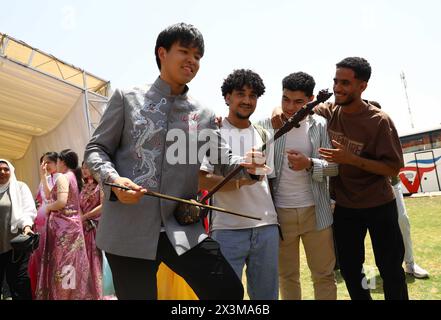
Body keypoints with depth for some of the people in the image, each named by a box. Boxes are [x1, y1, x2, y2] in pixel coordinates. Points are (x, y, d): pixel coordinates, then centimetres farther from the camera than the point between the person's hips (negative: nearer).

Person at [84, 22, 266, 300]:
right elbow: (95, 150, 5)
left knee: (229, 291, -4)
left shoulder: (204, 116, 12)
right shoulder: (128, 98, 5)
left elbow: (225, 160, 13)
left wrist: (247, 165, -10)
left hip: (183, 228, 2)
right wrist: (114, 178, -16)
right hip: (128, 228, -2)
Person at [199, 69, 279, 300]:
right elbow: (201, 180, -13)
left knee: (266, 293, 14)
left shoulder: (263, 135, 13)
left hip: (267, 228, 5)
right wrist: (241, 180, -24)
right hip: (228, 229, -4)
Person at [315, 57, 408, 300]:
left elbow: (393, 168, -16)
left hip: (379, 206, -3)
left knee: (391, 270, 11)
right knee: (350, 271, 14)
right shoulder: (329, 112, -5)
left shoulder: (379, 121, -17)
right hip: (344, 207, 4)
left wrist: (351, 159, -28)